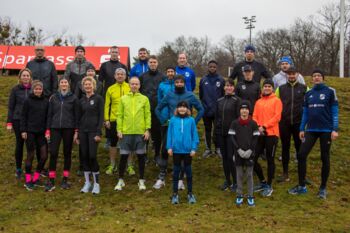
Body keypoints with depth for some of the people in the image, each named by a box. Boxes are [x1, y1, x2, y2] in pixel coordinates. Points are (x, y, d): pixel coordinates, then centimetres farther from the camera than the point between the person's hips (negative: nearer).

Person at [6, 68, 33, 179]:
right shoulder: (15, 89, 1)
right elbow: (10, 107, 2)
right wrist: (9, 123, -4)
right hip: (18, 120, 0)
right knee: (19, 144, 6)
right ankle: (18, 169, 18)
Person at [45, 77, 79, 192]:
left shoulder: (73, 98, 2)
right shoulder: (53, 98, 8)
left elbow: (76, 115, 2)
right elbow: (49, 114, 9)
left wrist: (76, 131, -3)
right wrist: (47, 130, 3)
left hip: (68, 129, -1)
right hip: (55, 128, 1)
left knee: (67, 153, 6)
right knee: (53, 153, -5)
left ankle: (65, 180, 15)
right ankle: (51, 181, 1)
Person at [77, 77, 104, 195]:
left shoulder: (98, 98, -1)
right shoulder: (81, 100, 12)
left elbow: (101, 116, -6)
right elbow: (79, 117, 15)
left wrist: (99, 133, -13)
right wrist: (77, 134, 10)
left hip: (93, 131, -4)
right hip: (83, 131, 4)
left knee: (92, 156, -9)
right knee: (85, 156, 5)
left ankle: (96, 183, 3)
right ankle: (87, 182, 15)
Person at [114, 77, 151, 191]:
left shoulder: (144, 99, 4)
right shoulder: (123, 98, 6)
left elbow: (148, 115, 2)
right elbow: (119, 115, 5)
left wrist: (147, 129, -6)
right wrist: (119, 129, -2)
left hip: (140, 132, 0)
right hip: (126, 132, 0)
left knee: (141, 156, 7)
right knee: (123, 156, 4)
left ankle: (141, 181, 19)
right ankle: (121, 180, 18)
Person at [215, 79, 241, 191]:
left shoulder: (237, 100, -3)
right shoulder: (219, 101, 12)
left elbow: (239, 117, -7)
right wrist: (216, 131, 12)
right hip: (221, 133, 5)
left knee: (231, 157, -5)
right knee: (224, 157, 10)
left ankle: (235, 182, 6)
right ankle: (227, 180, 21)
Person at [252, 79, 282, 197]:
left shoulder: (276, 100, 0)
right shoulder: (258, 102, 14)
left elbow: (277, 117, -10)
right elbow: (254, 117, 10)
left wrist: (264, 126, -16)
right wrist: (258, 127, -9)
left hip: (271, 134, -5)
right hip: (259, 134, 5)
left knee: (270, 160, 3)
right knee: (253, 158, 3)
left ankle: (269, 186, 16)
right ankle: (263, 182, 22)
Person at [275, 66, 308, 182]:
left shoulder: (304, 88, 1)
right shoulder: (281, 88, 6)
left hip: (299, 123, -1)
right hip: (284, 123, 1)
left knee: (300, 147, 7)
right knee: (285, 148, 7)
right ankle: (285, 174, 15)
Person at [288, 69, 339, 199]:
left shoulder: (330, 92, -2)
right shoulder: (308, 94, 10)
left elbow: (334, 111, -5)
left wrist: (335, 129, -11)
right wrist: (302, 129, 8)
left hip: (326, 130, -4)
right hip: (311, 130, 4)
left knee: (325, 158, 5)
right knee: (301, 155, -4)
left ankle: (323, 188, 17)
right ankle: (301, 186, 7)